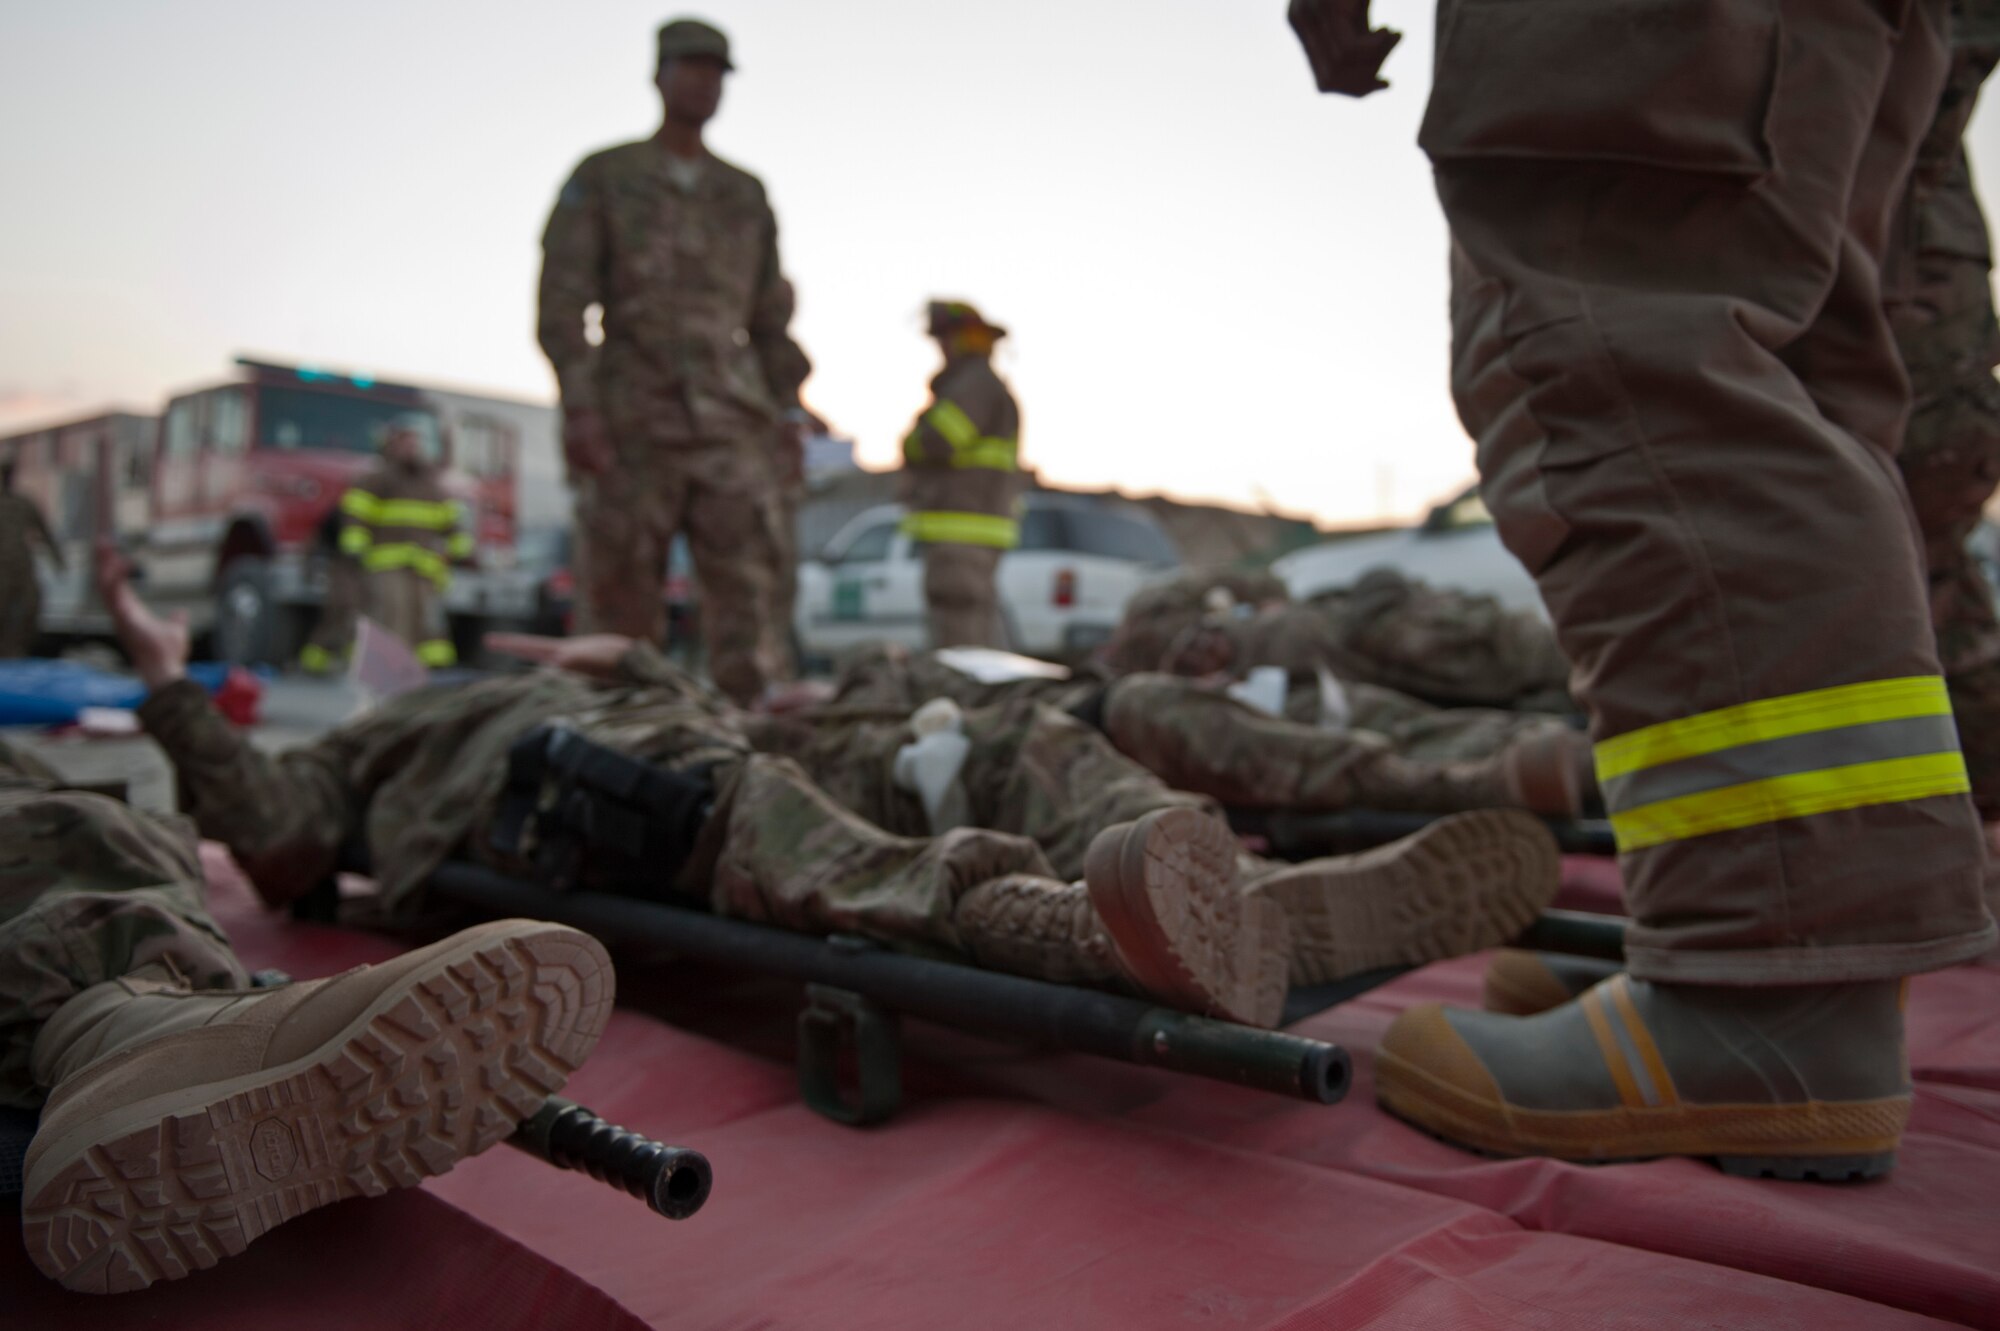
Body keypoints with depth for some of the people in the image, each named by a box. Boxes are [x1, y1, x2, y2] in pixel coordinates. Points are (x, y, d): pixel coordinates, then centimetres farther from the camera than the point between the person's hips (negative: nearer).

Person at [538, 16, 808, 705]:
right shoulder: (601, 177, 9)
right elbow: (564, 299, 0)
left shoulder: (747, 194, 19)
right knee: (617, 604, -1)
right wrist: (577, 407, -12)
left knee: (746, 591, -8)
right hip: (631, 425, -2)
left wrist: (786, 413, 8)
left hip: (730, 426, 2)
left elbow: (771, 314, 19)